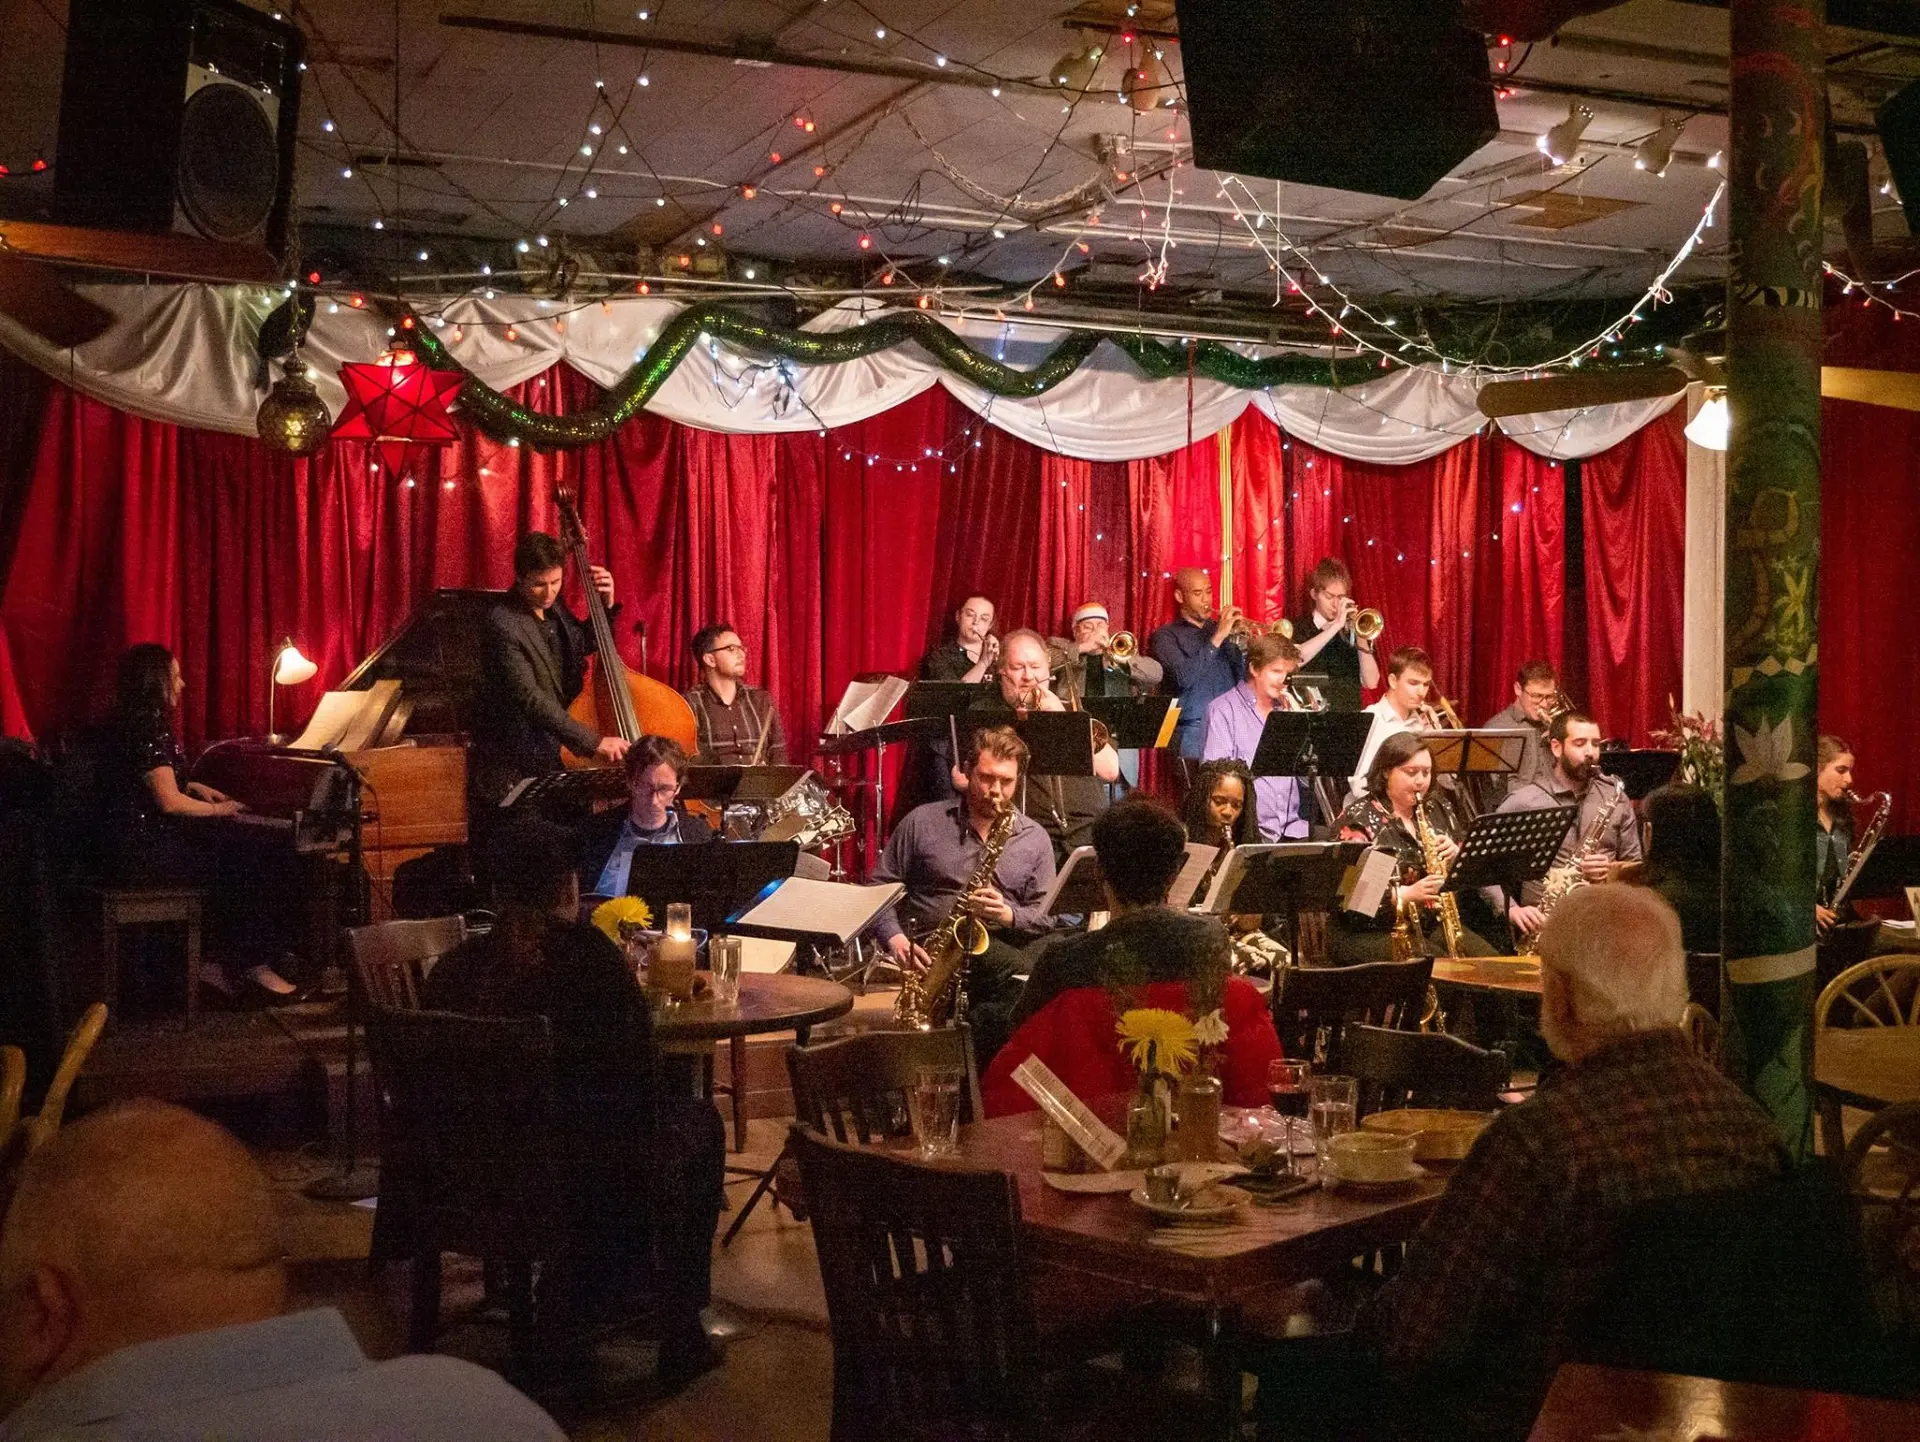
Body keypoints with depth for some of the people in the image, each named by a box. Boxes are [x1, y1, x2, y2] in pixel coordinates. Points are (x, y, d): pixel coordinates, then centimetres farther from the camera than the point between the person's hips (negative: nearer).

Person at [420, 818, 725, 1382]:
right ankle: (680, 1333, 28)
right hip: (589, 1184, -5)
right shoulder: (593, 960, -18)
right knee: (698, 1121, 25)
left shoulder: (455, 967, -5)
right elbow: (641, 1071, -14)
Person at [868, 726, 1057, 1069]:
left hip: (999, 948, 3)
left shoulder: (1035, 839, 14)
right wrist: (894, 938, -9)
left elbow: (1044, 918, 10)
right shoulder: (922, 821, 10)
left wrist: (1009, 914, -12)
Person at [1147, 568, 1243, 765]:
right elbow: (1184, 678, -15)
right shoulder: (1166, 636, 3)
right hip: (1194, 733, -4)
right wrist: (1217, 638, -14)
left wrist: (1243, 643, -5)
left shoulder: (1220, 629, 17)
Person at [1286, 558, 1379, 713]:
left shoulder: (1352, 631, 10)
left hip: (1350, 716, 3)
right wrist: (1336, 626, -18)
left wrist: (1361, 639, -10)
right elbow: (1295, 660, -18)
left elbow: (1371, 682, 1)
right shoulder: (1297, 628, 4)